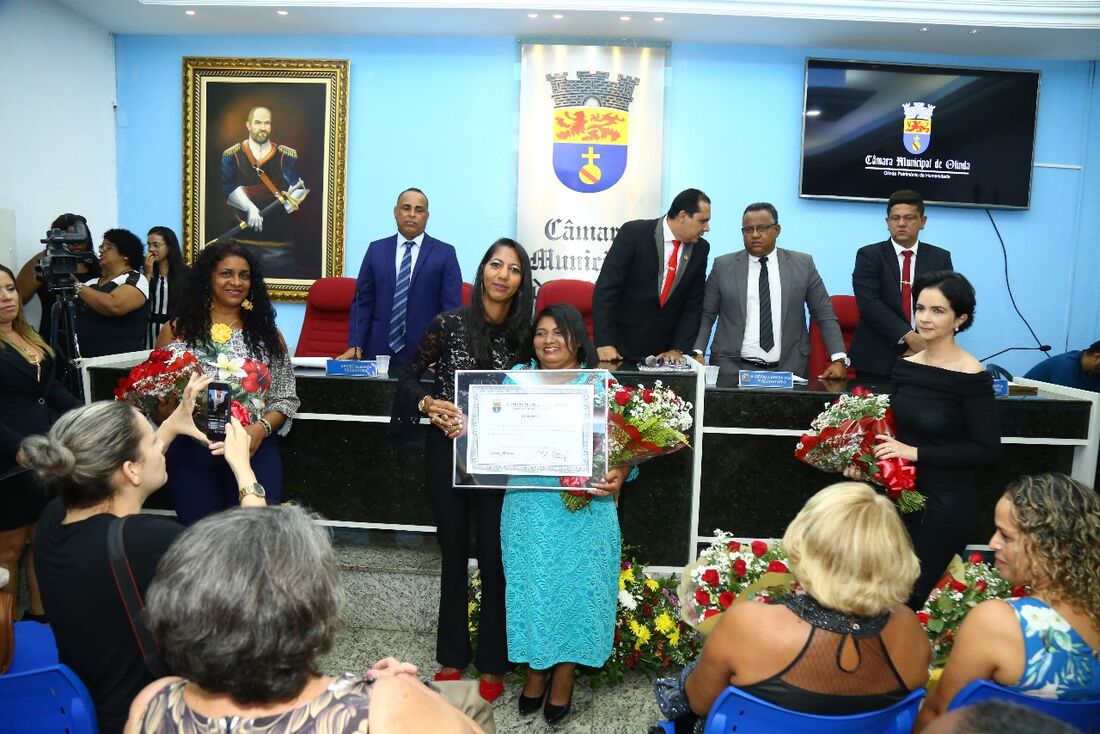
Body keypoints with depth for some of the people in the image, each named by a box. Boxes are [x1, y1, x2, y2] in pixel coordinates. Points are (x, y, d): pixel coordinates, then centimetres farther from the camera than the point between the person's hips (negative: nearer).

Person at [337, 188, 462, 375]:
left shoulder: (445, 253, 3)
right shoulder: (376, 249, 10)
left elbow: (451, 307, -2)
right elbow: (362, 301, 7)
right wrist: (355, 345, -4)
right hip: (379, 352, 2)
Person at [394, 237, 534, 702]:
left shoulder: (524, 335, -1)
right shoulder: (448, 324, -5)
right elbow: (411, 377, 5)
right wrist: (428, 404, -14)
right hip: (446, 452, 0)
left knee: (494, 558, 6)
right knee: (454, 555, 13)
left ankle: (492, 664, 23)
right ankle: (452, 656, 30)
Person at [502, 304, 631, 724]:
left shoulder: (600, 383, 0)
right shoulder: (517, 378, 7)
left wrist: (617, 477, -19)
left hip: (582, 508, -1)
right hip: (527, 504, 2)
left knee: (574, 586, 6)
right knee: (529, 585, 9)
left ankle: (563, 681, 25)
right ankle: (534, 674, 31)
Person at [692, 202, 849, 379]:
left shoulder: (802, 264, 6)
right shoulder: (723, 265, 5)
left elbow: (825, 315, 7)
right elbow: (706, 315, 6)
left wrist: (839, 359, -3)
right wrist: (698, 354, -7)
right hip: (732, 368, -1)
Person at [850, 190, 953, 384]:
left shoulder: (940, 258, 10)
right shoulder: (869, 255, 1)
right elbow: (869, 303, -12)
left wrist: (926, 345, -11)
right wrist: (909, 336, -20)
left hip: (925, 360, 2)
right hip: (877, 359, -2)